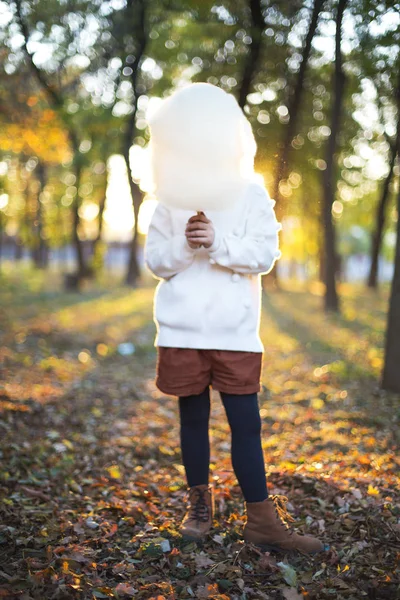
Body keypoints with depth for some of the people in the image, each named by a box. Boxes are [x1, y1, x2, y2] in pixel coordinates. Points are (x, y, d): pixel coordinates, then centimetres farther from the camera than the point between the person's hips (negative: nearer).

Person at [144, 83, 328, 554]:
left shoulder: (251, 193, 3)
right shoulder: (171, 199, 6)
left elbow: (265, 254, -5)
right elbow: (156, 261, 3)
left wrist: (216, 244, -18)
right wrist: (186, 244, -16)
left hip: (236, 332, -1)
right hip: (183, 331, 1)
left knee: (246, 423, 1)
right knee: (193, 417, 10)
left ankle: (262, 520, 8)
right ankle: (199, 503, 25)